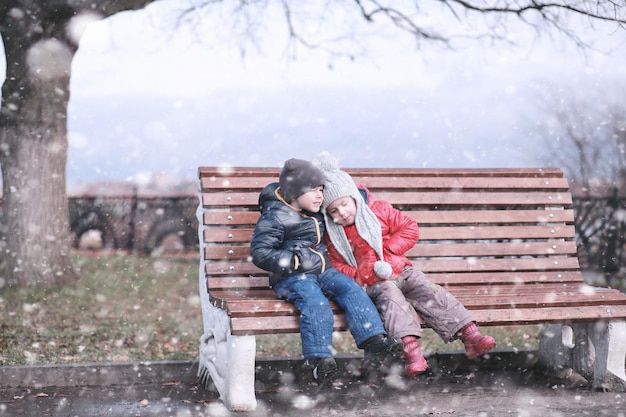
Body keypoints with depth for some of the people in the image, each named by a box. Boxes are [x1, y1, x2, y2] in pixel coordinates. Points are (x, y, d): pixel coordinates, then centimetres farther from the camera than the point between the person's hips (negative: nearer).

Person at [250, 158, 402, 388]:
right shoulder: (274, 217, -8)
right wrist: (296, 261, -21)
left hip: (323, 270, 7)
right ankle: (318, 360, -33)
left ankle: (374, 343, -28)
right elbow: (260, 253, -15)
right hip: (292, 277, -7)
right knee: (315, 303, -34)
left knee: (351, 290, -19)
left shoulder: (318, 211, 17)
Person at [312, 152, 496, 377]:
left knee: (428, 291, -20)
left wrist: (387, 249, -5)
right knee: (390, 294, -34)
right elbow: (336, 266, 3)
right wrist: (361, 276, -14)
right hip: (373, 283, -2)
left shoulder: (379, 210, 6)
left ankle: (470, 336, -28)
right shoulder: (332, 235, 6)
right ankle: (411, 349, -51)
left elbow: (410, 228, 7)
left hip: (400, 270, 2)